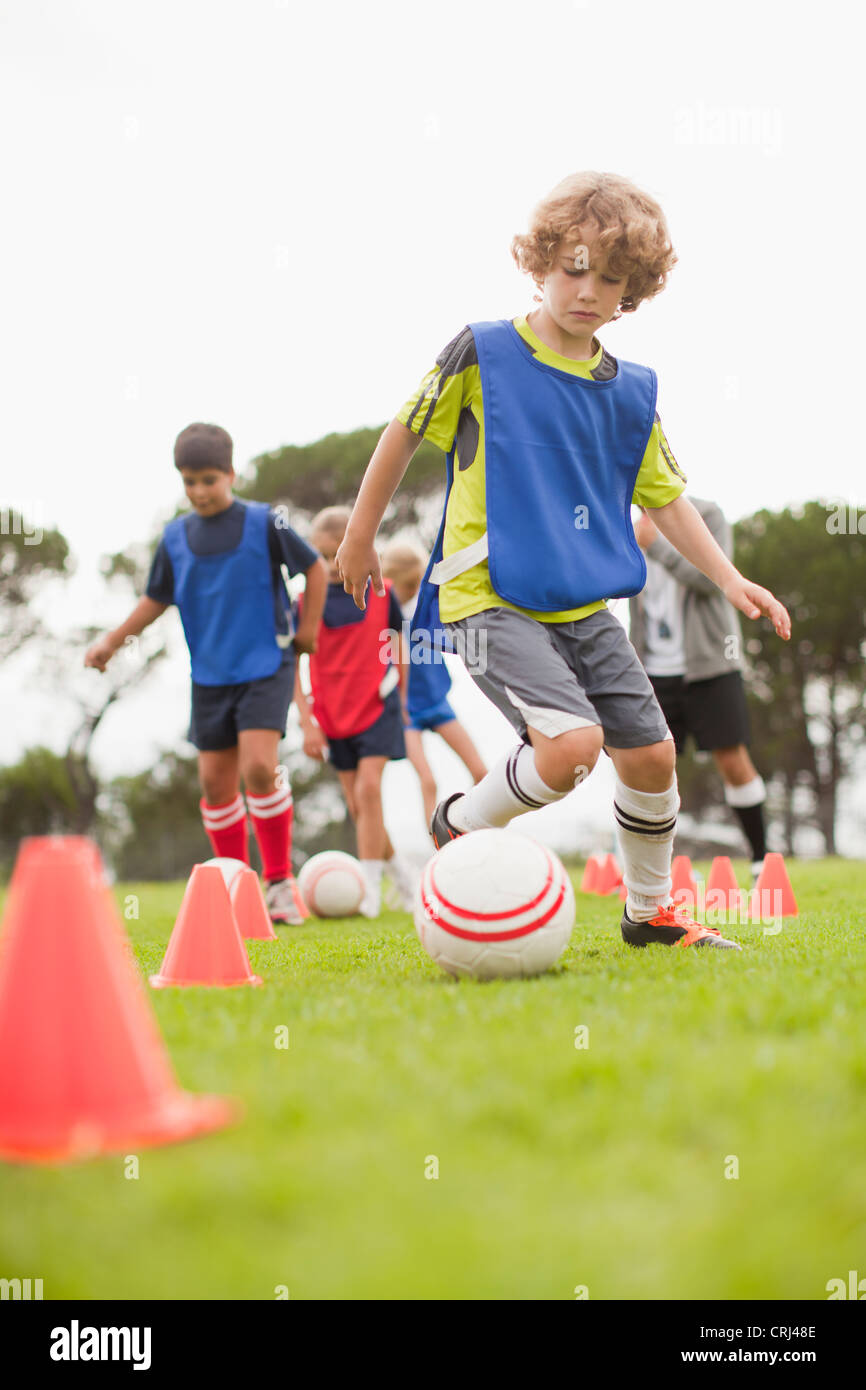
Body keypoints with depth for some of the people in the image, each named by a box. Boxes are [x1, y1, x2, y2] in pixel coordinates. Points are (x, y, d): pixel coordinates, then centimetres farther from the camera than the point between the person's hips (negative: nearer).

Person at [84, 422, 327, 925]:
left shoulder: (264, 522, -6)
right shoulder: (176, 536, 4)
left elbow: (315, 569, 4)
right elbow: (157, 599, 17)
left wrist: (308, 629, 4)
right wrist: (112, 641, 12)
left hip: (266, 666, -4)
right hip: (210, 675, 4)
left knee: (259, 767, -19)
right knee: (216, 782, 4)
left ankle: (280, 879, -5)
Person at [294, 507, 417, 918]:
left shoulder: (381, 593, -4)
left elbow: (397, 643, 12)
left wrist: (401, 696, 15)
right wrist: (306, 722, -9)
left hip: (378, 706, -2)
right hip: (332, 715, 2)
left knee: (368, 787, -17)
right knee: (356, 804, 7)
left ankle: (369, 885, -14)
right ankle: (399, 869, 27)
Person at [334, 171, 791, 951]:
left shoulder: (631, 392, 7)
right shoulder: (482, 354, -7)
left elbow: (664, 497, 16)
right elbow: (405, 432, 4)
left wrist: (730, 580, 6)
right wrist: (360, 538, 10)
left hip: (585, 607, 6)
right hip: (490, 599, -6)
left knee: (652, 754, 4)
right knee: (573, 741, -26)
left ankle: (651, 912, 27)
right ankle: (462, 828, 2)